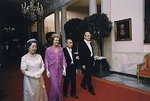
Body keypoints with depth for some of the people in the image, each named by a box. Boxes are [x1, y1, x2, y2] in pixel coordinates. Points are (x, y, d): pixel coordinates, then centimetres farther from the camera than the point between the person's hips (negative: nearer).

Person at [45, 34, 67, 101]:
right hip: (52, 69, -3)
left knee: (59, 85, 12)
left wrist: (64, 68, -2)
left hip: (59, 69, 3)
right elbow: (46, 61, -3)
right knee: (54, 85, -3)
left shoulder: (61, 49, 3)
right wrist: (47, 70, -6)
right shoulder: (48, 49, -6)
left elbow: (63, 59, 4)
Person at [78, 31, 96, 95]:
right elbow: (80, 55, -16)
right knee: (88, 76, 0)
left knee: (87, 75, 19)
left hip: (90, 62, 8)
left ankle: (83, 84, 40)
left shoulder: (90, 43, 10)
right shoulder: (81, 44, -13)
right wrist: (82, 64, -18)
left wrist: (93, 60, 13)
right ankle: (90, 89, 12)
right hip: (85, 63, -8)